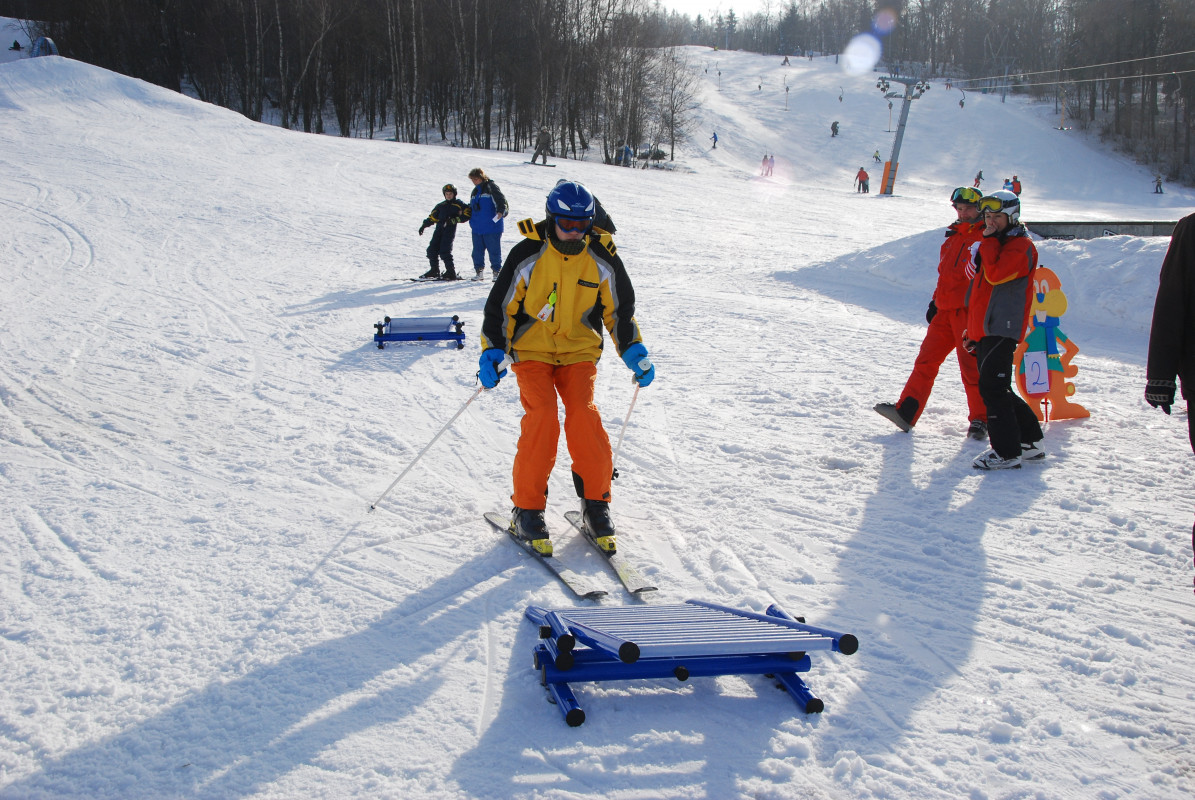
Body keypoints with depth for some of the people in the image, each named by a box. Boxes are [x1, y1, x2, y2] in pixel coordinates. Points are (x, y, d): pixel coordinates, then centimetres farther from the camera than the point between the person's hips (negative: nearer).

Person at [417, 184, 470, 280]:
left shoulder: (459, 205, 6)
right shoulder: (441, 205, 22)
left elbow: (466, 215, -4)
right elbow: (432, 217, 24)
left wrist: (453, 220, -13)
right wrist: (424, 226, 13)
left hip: (449, 230, -6)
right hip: (439, 229, 6)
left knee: (444, 251, -16)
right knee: (432, 250, -1)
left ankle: (451, 272, -10)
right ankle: (434, 270, 13)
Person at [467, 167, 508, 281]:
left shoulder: (491, 187, -4)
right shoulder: (475, 191, 19)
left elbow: (501, 201, -14)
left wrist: (501, 212, -29)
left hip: (492, 228, -7)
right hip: (477, 228, 7)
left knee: (494, 250, -2)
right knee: (477, 250, 8)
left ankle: (497, 271, 8)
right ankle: (479, 270, 18)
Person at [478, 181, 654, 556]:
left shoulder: (603, 259, -4)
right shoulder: (527, 255, -11)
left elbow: (620, 310, 8)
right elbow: (501, 305, -4)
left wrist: (634, 352, -3)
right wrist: (492, 351, -15)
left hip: (579, 351, 2)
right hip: (532, 350, -1)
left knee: (583, 413, -20)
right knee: (541, 416, -21)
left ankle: (595, 503, -4)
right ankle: (527, 510, -9)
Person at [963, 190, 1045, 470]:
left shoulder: (1021, 247, -7)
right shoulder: (994, 245, 23)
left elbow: (995, 274, -24)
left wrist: (989, 241, -12)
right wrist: (972, 329, 24)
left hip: (1002, 329, -10)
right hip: (985, 329, 10)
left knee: (992, 388, -12)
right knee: (997, 389, 13)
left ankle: (1006, 452, -8)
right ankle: (1029, 441, 23)